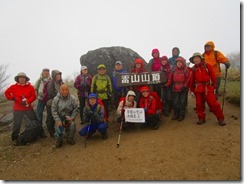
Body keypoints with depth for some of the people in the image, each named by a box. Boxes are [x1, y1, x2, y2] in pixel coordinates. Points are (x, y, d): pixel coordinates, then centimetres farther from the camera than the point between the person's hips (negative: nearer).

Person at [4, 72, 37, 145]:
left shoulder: (30, 87, -5)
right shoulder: (13, 87, -2)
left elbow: (33, 96, -10)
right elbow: (6, 93, 12)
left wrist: (27, 102, -21)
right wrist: (12, 98, -3)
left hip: (28, 108, 1)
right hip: (17, 109, -1)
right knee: (17, 124, 3)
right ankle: (15, 139, 16)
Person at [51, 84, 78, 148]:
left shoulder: (72, 98, -9)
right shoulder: (56, 99, -9)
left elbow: (75, 109, -3)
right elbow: (54, 111, -8)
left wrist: (72, 117, -13)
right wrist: (58, 120, -17)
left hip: (69, 117, 0)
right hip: (59, 117, 0)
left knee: (72, 124, -27)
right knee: (59, 130, -21)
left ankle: (70, 139, 2)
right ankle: (59, 140, 14)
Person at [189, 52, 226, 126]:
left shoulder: (207, 66, -1)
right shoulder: (194, 68, 7)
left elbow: (213, 76, 0)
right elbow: (192, 79, 10)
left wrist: (214, 85, -2)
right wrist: (191, 88, 8)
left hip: (208, 88, -3)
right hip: (198, 89, 3)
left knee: (213, 103, -4)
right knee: (199, 104, 8)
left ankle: (221, 118, 8)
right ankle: (201, 118, 20)